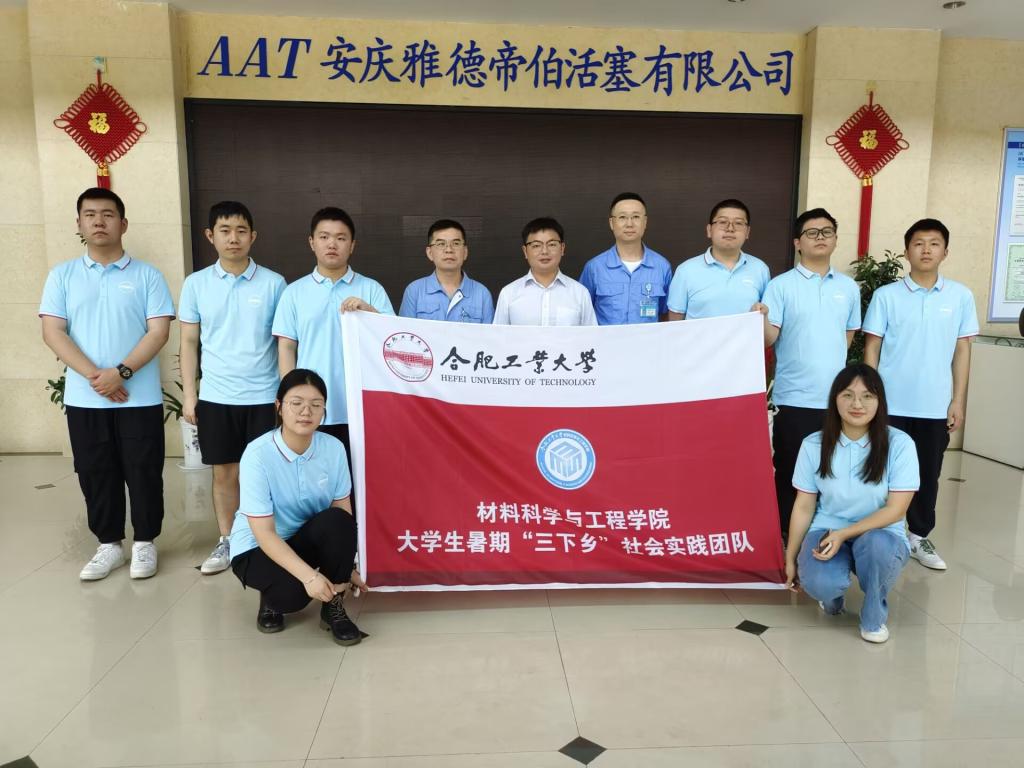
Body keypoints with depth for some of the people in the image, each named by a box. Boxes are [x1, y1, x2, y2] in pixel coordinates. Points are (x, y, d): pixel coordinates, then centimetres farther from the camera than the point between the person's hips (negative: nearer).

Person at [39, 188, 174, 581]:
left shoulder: (147, 275, 2)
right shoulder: (62, 275, 7)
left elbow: (158, 331, -6)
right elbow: (52, 332, -1)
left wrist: (121, 372, -17)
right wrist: (94, 375, -14)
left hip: (140, 398, -2)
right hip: (83, 399, 2)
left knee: (144, 473, 3)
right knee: (95, 475, 10)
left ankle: (145, 543, 19)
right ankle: (108, 544, 25)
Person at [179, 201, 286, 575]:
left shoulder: (273, 283, -2)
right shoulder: (196, 284, 3)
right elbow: (189, 342, 7)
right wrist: (189, 394, 3)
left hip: (263, 396, -1)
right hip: (216, 396, 2)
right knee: (224, 473, 11)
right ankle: (226, 542, 26)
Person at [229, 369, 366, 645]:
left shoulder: (333, 448, -13)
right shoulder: (258, 454, -25)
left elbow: (345, 514, -7)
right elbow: (264, 533, -26)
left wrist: (346, 566, -13)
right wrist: (309, 575, -35)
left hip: (306, 540, 3)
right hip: (257, 548, -3)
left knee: (336, 521, -30)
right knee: (292, 593, -33)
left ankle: (333, 607, -9)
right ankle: (272, 597, 6)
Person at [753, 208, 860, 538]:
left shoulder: (849, 288, 10)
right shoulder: (780, 285, -3)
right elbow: (769, 338, -11)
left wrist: (826, 362, 15)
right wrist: (761, 319, -29)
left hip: (836, 397, 4)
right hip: (794, 397, -4)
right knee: (790, 471, 4)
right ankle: (787, 534, 17)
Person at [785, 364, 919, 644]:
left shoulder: (899, 444, -12)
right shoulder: (814, 445, -7)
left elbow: (896, 510, -13)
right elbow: (803, 507, 0)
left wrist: (844, 534, -23)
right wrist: (790, 560, 3)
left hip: (879, 534, 0)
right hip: (827, 530, 1)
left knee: (876, 545, -38)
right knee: (818, 583, -31)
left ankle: (874, 617, -5)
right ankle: (833, 594, 12)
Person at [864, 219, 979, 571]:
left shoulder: (961, 296, 2)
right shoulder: (886, 295, -3)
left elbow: (962, 351, 6)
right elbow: (871, 348, -1)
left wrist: (958, 400, 3)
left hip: (936, 406, 2)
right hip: (891, 404, -2)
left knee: (928, 474, 12)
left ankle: (920, 536, 27)